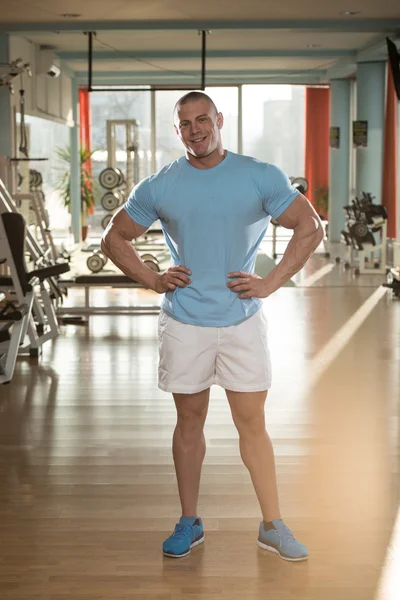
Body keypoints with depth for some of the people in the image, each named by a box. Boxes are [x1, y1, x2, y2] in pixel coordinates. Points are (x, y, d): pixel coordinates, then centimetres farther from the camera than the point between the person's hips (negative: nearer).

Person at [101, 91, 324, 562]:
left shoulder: (261, 177, -3)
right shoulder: (158, 187, 1)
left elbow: (310, 227, 1)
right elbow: (113, 238, 11)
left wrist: (270, 284, -5)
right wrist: (151, 279, -2)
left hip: (243, 320, -1)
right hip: (184, 323, 1)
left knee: (252, 423, 3)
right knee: (189, 422, 10)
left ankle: (272, 527, 14)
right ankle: (189, 523, 23)